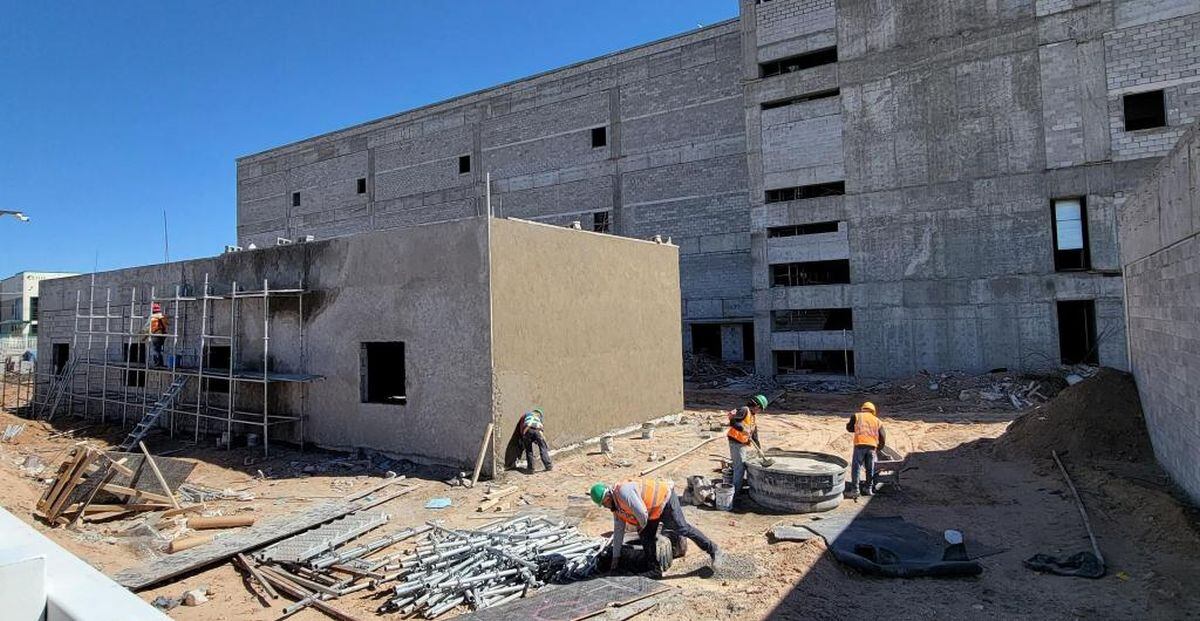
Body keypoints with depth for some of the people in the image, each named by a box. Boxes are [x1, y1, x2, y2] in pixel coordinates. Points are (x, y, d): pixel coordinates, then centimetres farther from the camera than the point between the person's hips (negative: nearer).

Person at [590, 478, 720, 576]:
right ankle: (654, 568, 8)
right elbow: (618, 532, 14)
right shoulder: (616, 507, 5)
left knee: (682, 528, -13)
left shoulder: (623, 491, -29)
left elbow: (642, 513, -31)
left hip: (665, 498, -9)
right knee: (646, 536, 0)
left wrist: (642, 525, -6)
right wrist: (615, 556, 16)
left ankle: (713, 550, -2)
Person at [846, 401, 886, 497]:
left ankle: (855, 489, -3)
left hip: (860, 444, -3)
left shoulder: (857, 416, 13)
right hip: (872, 446, 3)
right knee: (870, 468, 15)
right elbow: (882, 438, 15)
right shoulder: (877, 420, 20)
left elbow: (849, 428, 20)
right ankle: (868, 488, 20)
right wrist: (879, 447, 31)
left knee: (856, 467, 1)